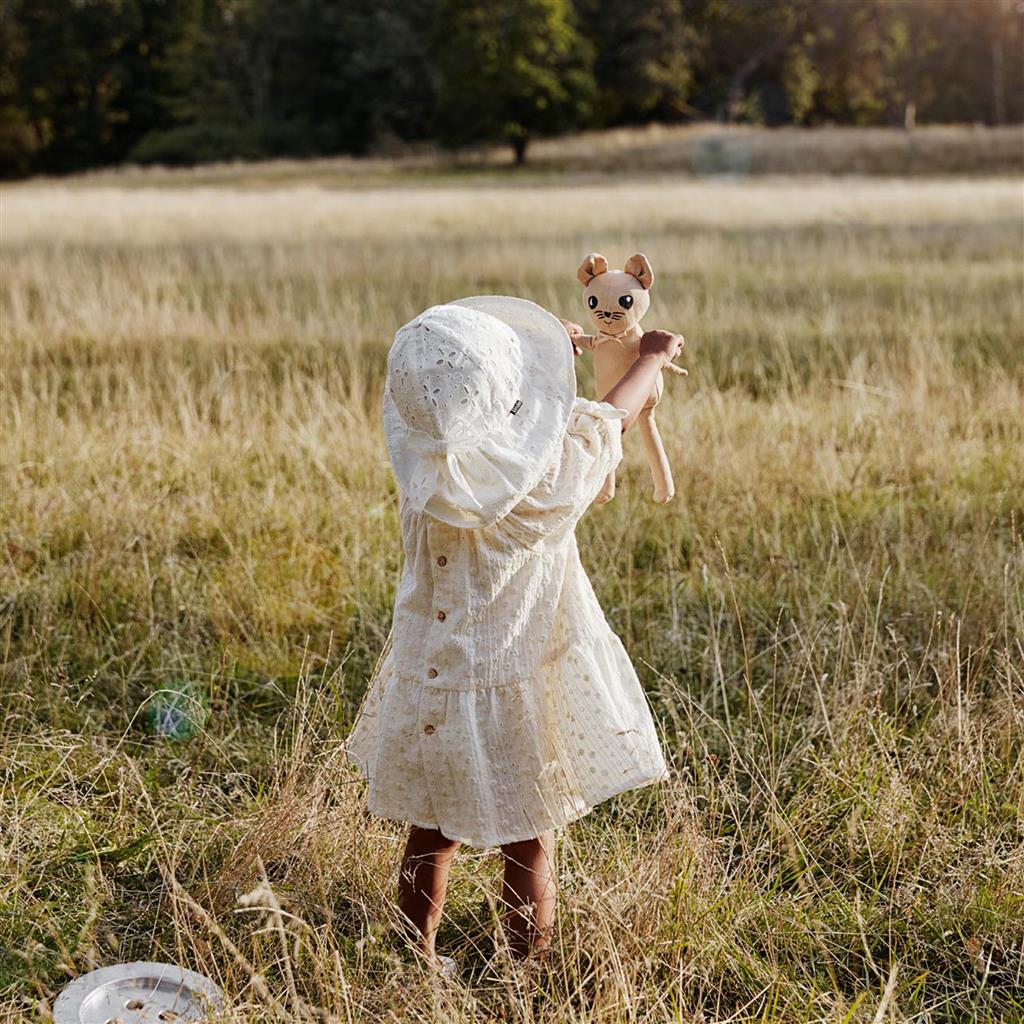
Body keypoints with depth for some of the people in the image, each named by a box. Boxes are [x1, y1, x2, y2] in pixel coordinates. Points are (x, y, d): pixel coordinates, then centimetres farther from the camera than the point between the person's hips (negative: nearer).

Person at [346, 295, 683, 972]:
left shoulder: (424, 470, -12)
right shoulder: (546, 477, -23)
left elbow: (476, 418, 10)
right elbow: (613, 417, -2)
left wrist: (551, 340, 23)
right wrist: (653, 357, 19)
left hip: (435, 682, 5)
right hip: (519, 688, -4)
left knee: (434, 833, 20)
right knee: (531, 841, 12)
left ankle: (417, 965, 36)